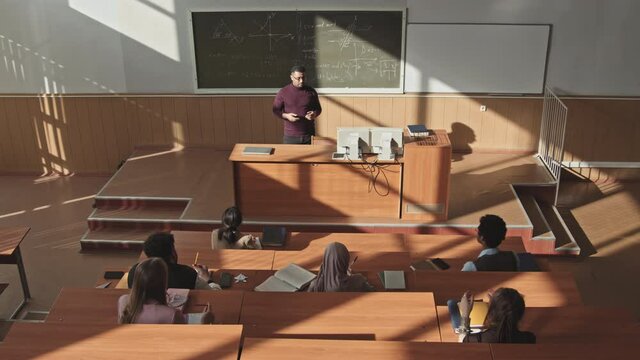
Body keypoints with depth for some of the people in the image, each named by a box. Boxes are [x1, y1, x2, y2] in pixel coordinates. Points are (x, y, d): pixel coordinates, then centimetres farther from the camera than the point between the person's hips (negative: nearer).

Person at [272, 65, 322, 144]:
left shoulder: (311, 91, 4)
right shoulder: (283, 92, -1)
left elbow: (318, 108, 13)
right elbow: (276, 110, 4)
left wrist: (314, 114, -9)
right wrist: (286, 116, -15)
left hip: (309, 135, 2)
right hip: (290, 136, -1)